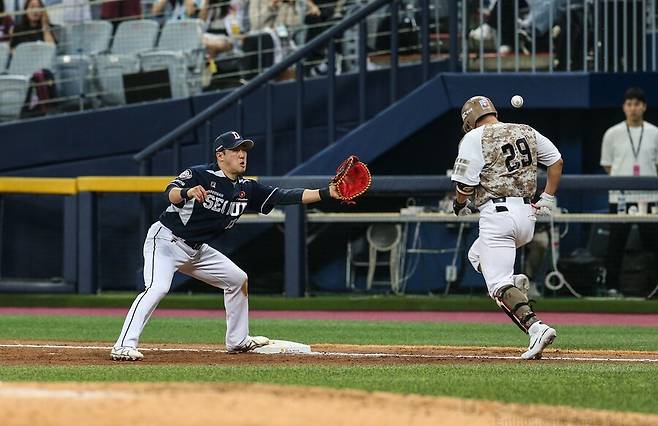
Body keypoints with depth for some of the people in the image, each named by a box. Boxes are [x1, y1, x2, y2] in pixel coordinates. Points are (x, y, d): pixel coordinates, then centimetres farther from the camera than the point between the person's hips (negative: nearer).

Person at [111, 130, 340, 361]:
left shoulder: (246, 189, 3)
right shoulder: (199, 175, -17)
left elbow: (286, 196, -2)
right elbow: (171, 192, -34)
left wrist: (327, 193, -11)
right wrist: (188, 192, -57)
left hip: (197, 250, 8)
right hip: (165, 240, -8)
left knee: (238, 279, 15)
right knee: (158, 287, -29)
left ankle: (237, 341, 29)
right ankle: (124, 346, -34)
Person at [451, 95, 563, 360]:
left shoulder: (474, 138, -4)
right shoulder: (526, 132, 14)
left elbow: (465, 184, -8)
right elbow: (556, 161, 18)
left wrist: (459, 205, 12)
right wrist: (548, 198, 20)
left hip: (497, 214, -7)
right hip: (527, 216, 7)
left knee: (499, 285, -11)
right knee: (477, 255, 28)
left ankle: (535, 327, -33)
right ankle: (515, 284, 1)